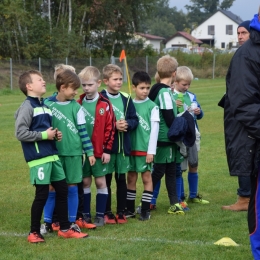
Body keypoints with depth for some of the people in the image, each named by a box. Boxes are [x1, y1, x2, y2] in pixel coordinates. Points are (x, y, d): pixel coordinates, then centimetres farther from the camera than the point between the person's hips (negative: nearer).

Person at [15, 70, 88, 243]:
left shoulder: (45, 106, 15)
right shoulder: (27, 107, -10)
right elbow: (20, 133, -18)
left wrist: (55, 135, 4)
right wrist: (44, 135, -15)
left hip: (52, 155, 8)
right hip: (38, 158, -8)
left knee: (63, 190, 11)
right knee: (42, 194, -3)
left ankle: (65, 228, 23)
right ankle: (34, 233, 10)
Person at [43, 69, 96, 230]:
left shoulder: (76, 107, -2)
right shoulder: (47, 104, -3)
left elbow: (83, 131, 1)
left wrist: (90, 152, -1)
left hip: (74, 152, 1)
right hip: (54, 152, -1)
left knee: (72, 187, 7)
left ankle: (72, 221, 17)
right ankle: (48, 222, 12)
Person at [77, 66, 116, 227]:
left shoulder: (105, 104, -6)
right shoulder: (79, 104, 2)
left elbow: (110, 128, -6)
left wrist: (107, 150, -8)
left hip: (99, 151, -2)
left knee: (100, 182, 4)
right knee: (85, 182, 9)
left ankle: (100, 215, 11)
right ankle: (85, 214, 17)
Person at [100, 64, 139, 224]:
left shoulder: (126, 99, 8)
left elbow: (135, 120, 7)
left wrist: (127, 124, -12)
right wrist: (114, 125, -19)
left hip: (123, 146, 4)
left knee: (121, 179, 10)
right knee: (106, 179, 4)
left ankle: (121, 211, 18)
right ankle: (107, 212, 13)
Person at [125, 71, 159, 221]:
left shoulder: (152, 106, -4)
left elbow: (154, 129, -7)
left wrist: (151, 151, -11)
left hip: (145, 148, -4)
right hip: (131, 147, 4)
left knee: (147, 177, 1)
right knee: (131, 178, 9)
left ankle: (146, 210, 6)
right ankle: (130, 209, 17)